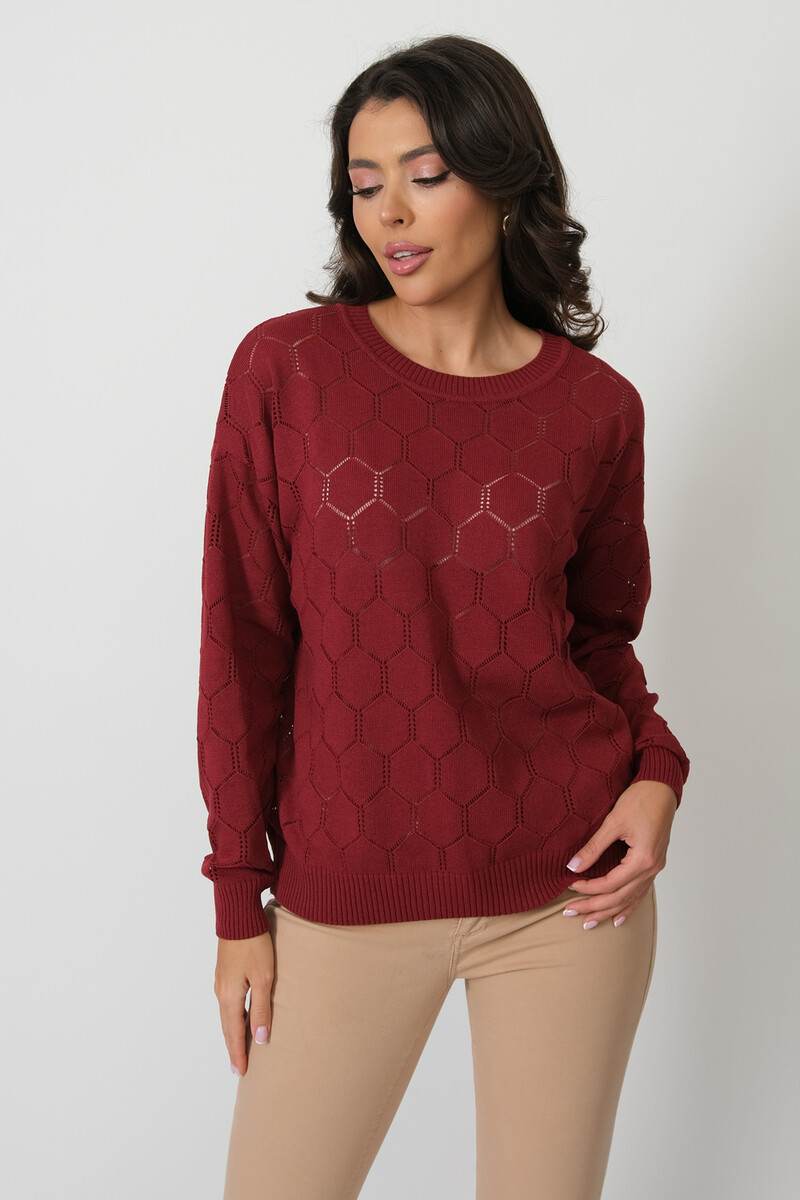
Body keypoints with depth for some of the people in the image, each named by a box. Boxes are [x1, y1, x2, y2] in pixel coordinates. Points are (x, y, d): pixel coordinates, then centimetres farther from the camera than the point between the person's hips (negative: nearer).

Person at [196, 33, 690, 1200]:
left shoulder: (594, 406, 0)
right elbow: (244, 643, -2)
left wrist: (655, 768, -7)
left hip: (568, 881, 1)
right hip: (350, 889, 0)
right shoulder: (285, 367, -4)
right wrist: (239, 897, -2)